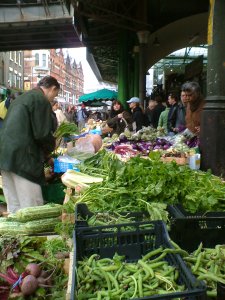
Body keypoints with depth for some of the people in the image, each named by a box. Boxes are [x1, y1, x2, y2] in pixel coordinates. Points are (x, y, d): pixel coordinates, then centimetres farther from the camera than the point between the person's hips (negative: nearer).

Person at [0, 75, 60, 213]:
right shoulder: (41, 100, -7)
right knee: (31, 207, -4)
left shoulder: (21, 98, 22)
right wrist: (51, 147, 8)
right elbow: (42, 133, -13)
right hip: (22, 156, -9)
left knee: (14, 206, 14)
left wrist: (44, 151, 23)